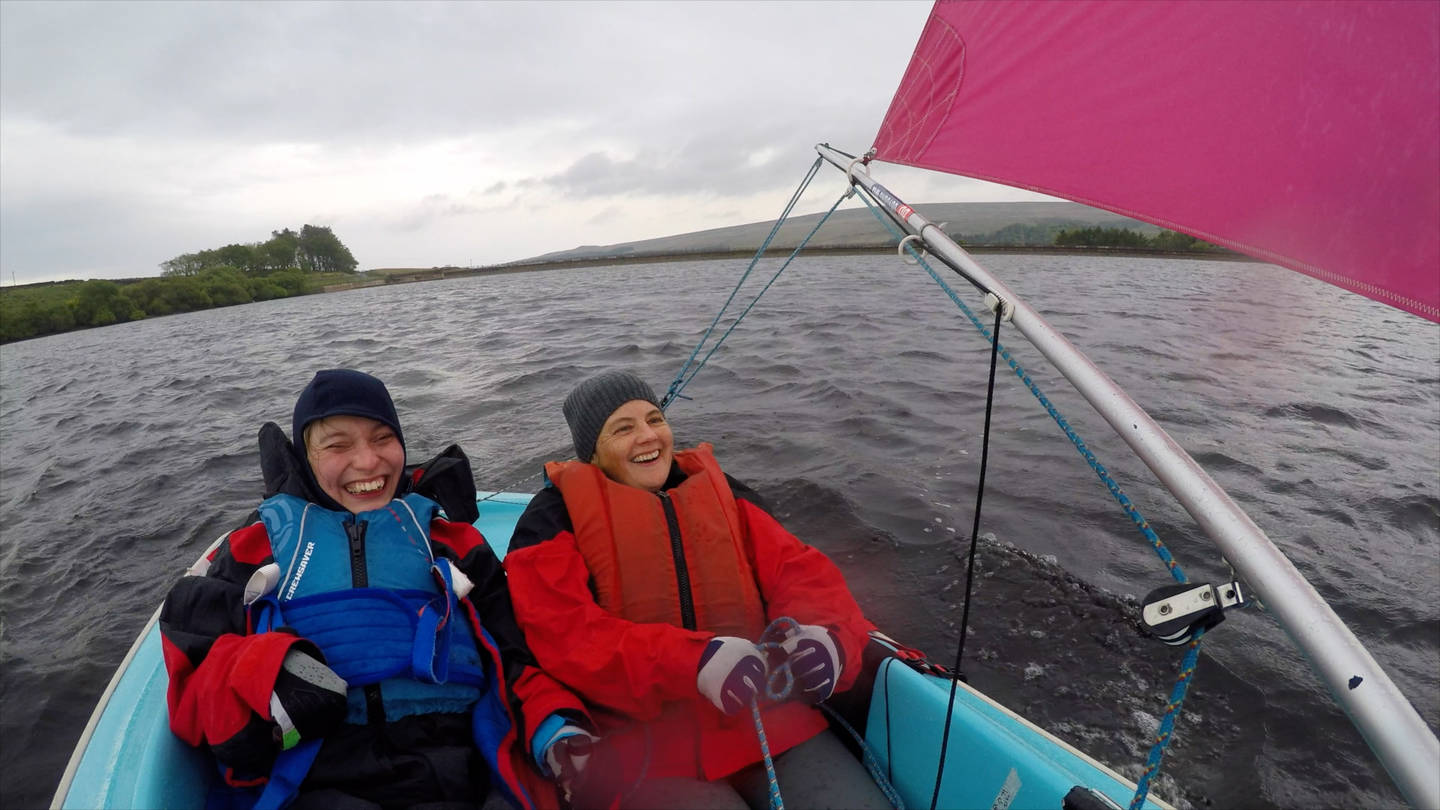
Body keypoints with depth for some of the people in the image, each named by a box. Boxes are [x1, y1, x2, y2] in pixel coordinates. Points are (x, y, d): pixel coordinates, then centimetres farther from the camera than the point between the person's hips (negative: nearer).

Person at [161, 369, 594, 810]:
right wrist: (262, 679, -14)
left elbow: (513, 651, 10)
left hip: (453, 774, 1)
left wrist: (557, 732, -8)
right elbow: (194, 670, 9)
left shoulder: (445, 533, 16)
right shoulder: (261, 542, 17)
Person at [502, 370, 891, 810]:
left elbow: (802, 572, 7)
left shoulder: (721, 493, 13)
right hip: (639, 747, -3)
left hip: (766, 720, 4)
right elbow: (562, 633, -12)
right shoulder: (555, 516, 2)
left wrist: (824, 634, -17)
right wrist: (692, 661, -26)